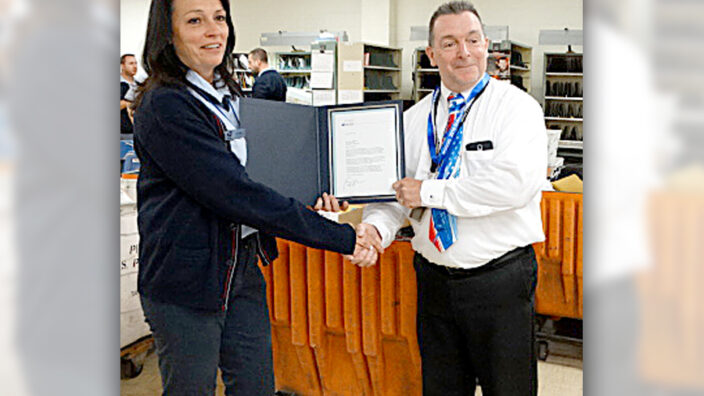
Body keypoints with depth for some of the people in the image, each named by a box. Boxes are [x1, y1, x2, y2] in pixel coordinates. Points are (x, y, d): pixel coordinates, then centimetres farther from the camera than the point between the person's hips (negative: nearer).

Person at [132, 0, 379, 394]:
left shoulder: (228, 94, 9)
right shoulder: (164, 106, -18)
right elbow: (238, 195, -24)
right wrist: (343, 238, -23)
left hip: (243, 268, 7)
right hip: (186, 279, -7)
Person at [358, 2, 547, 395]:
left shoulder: (517, 107, -7)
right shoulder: (415, 118, 8)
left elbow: (516, 182, -23)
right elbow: (395, 189, 5)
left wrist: (429, 191, -18)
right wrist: (374, 227, -17)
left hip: (499, 282, -4)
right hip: (435, 280, 5)